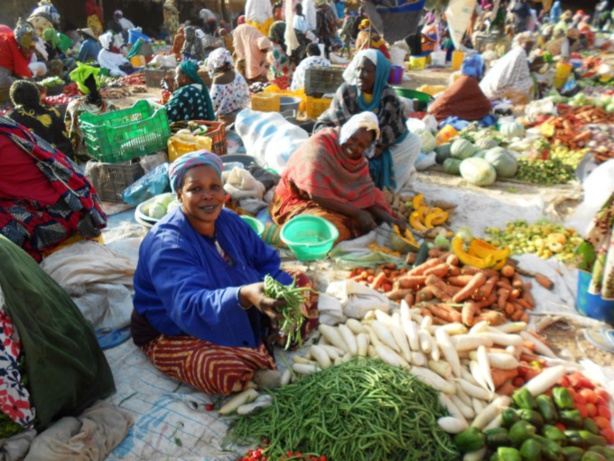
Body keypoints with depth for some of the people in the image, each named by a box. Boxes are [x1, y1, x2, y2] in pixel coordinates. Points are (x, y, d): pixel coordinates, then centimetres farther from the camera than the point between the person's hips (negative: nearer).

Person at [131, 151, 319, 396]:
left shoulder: (230, 221, -6)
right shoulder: (166, 244, -28)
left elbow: (267, 262, -2)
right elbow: (190, 306, -42)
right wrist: (244, 296, -61)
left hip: (240, 319, 7)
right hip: (177, 334, -6)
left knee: (300, 282, 4)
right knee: (230, 374, -36)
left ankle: (269, 342, -10)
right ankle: (263, 357, -4)